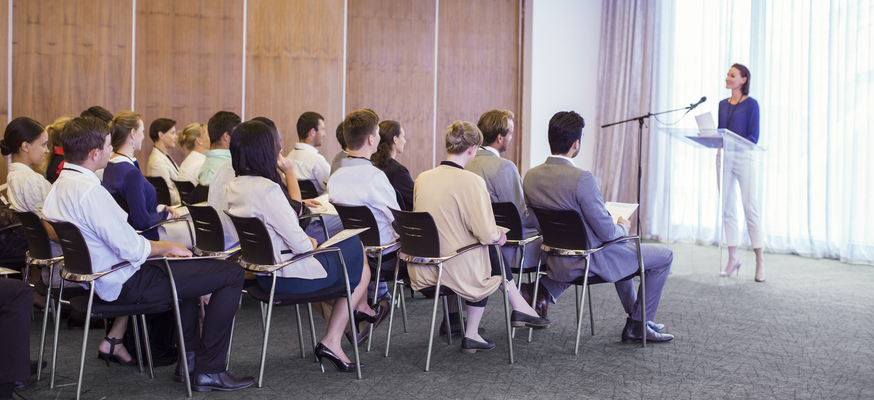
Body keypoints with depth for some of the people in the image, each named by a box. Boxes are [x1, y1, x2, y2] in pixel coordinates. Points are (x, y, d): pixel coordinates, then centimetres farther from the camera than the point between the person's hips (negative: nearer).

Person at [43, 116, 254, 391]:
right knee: (232, 274, -7)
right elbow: (132, 249, -26)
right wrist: (168, 247, -7)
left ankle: (187, 358, 30)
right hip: (124, 284, -11)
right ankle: (209, 371, -1)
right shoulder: (90, 191, -26)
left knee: (187, 265, 33)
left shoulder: (60, 185, 6)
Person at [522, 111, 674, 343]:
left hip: (557, 262, 8)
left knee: (623, 250, 34)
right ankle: (638, 326, 16)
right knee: (664, 255, 10)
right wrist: (623, 227, 2)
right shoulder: (582, 179, -26)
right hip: (590, 261, -8)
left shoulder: (530, 176, -4)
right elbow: (607, 232, -22)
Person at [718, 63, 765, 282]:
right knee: (727, 209, 6)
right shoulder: (723, 104, 13)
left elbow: (753, 137, -9)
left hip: (744, 157, -6)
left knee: (750, 208, -6)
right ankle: (733, 258, 13)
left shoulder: (751, 104, -4)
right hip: (724, 157, 6)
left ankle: (760, 262, 0)